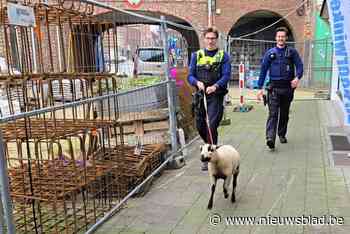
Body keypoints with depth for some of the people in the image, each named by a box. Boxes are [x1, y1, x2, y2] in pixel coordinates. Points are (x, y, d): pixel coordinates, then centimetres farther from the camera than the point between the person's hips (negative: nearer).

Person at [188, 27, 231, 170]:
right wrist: (198, 82, -15)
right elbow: (190, 76, 7)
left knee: (211, 125, -12)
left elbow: (226, 76, -7)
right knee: (200, 126, 10)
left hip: (216, 96, -4)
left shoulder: (223, 56, 4)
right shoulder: (196, 55, 12)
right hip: (200, 95, 4)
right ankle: (211, 146, 37)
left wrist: (215, 86, -25)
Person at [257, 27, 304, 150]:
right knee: (273, 113, -12)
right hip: (274, 87, -1)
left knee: (284, 113, 13)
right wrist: (260, 88, 3)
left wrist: (297, 77, -22)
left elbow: (299, 66, -1)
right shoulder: (270, 53, 7)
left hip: (288, 87, 1)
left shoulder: (292, 52, 7)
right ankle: (270, 138, -22)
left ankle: (282, 134, 30)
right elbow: (263, 70, 7)